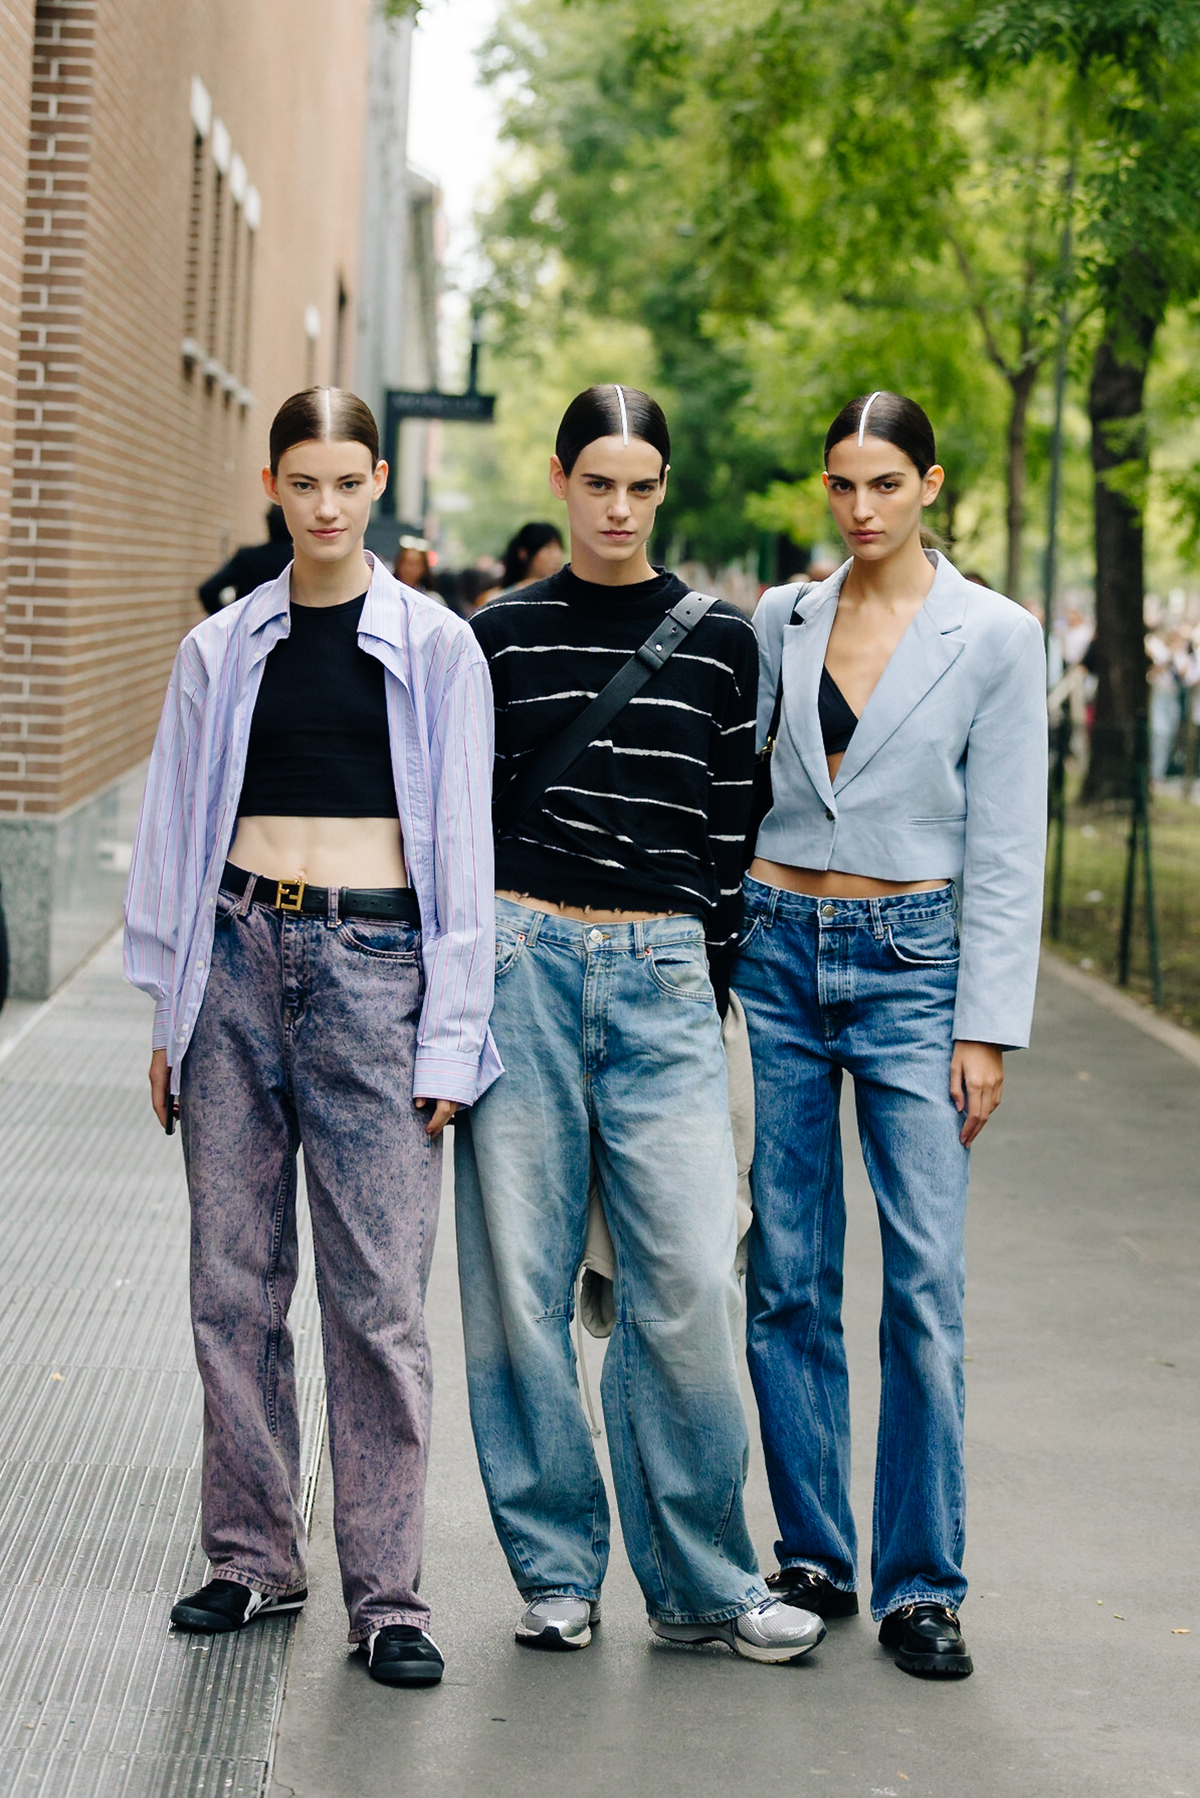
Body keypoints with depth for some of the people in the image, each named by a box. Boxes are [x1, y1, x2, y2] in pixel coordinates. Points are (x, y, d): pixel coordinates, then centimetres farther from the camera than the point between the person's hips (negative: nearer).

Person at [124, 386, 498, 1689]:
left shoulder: (435, 649, 4)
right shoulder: (221, 651, 11)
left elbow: (462, 851, 3)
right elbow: (176, 835, 15)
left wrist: (449, 1039, -3)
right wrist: (169, 1014, 10)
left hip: (373, 965, -3)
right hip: (237, 958, 3)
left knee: (377, 1292, -5)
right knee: (234, 1280, 5)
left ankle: (385, 1593, 2)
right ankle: (254, 1555, 19)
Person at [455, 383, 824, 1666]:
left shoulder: (720, 642, 8)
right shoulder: (504, 634, 7)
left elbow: (733, 827, 10)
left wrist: (715, 990, 7)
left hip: (661, 973, 0)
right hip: (524, 958, 0)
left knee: (687, 1278, -6)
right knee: (521, 1270, 2)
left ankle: (702, 1582, 7)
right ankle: (556, 1569, 15)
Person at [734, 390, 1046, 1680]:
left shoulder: (994, 637, -1)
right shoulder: (779, 622, 8)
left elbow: (1006, 848, -3)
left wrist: (987, 1027, -7)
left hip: (910, 958, -3)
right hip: (776, 950, 3)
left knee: (926, 1276, -8)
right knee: (786, 1272, 4)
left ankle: (920, 1585, 1)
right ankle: (812, 1556, 15)